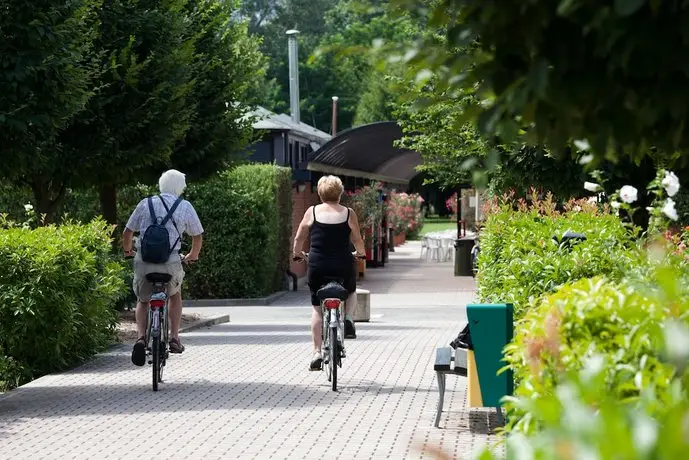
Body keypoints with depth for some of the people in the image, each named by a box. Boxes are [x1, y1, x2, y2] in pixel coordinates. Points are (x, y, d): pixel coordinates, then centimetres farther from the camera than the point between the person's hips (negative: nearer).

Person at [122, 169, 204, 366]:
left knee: (143, 300, 22)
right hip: (171, 261, 0)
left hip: (143, 261, 0)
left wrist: (127, 250, 33)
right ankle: (174, 338, 20)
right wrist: (193, 255, 38)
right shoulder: (185, 207, 8)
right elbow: (198, 236, 18)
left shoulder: (145, 204, 9)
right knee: (175, 295, 29)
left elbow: (128, 232, 12)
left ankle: (141, 337, -2)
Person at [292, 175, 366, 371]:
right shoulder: (348, 214, -2)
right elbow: (357, 241, 3)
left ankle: (317, 352, 7)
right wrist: (361, 252, 25)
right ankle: (347, 319, 4)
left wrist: (296, 253, 26)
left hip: (317, 266, 0)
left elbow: (299, 238, 5)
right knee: (350, 291, 31)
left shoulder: (312, 212, -1)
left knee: (318, 309, 12)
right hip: (344, 266, 0)